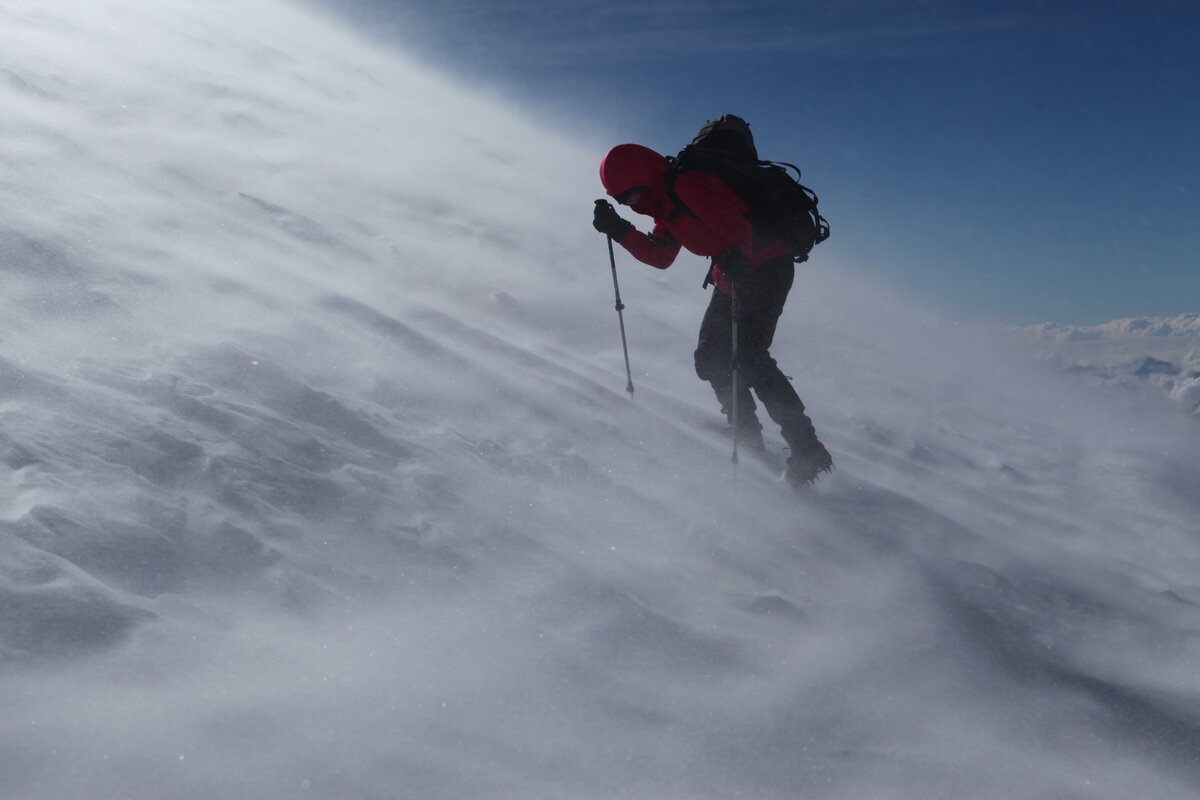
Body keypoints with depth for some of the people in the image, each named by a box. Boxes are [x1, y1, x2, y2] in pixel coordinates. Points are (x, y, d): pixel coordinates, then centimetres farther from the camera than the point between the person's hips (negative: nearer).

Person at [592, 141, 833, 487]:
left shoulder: (688, 185, -17)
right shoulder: (667, 203, 15)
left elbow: (735, 224, -29)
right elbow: (660, 255, 21)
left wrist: (735, 255, -49)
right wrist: (618, 229, 11)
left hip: (765, 267, -11)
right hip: (733, 275, 11)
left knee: (748, 357, -19)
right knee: (711, 358, 15)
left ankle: (808, 451, -20)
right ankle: (748, 437, 26)